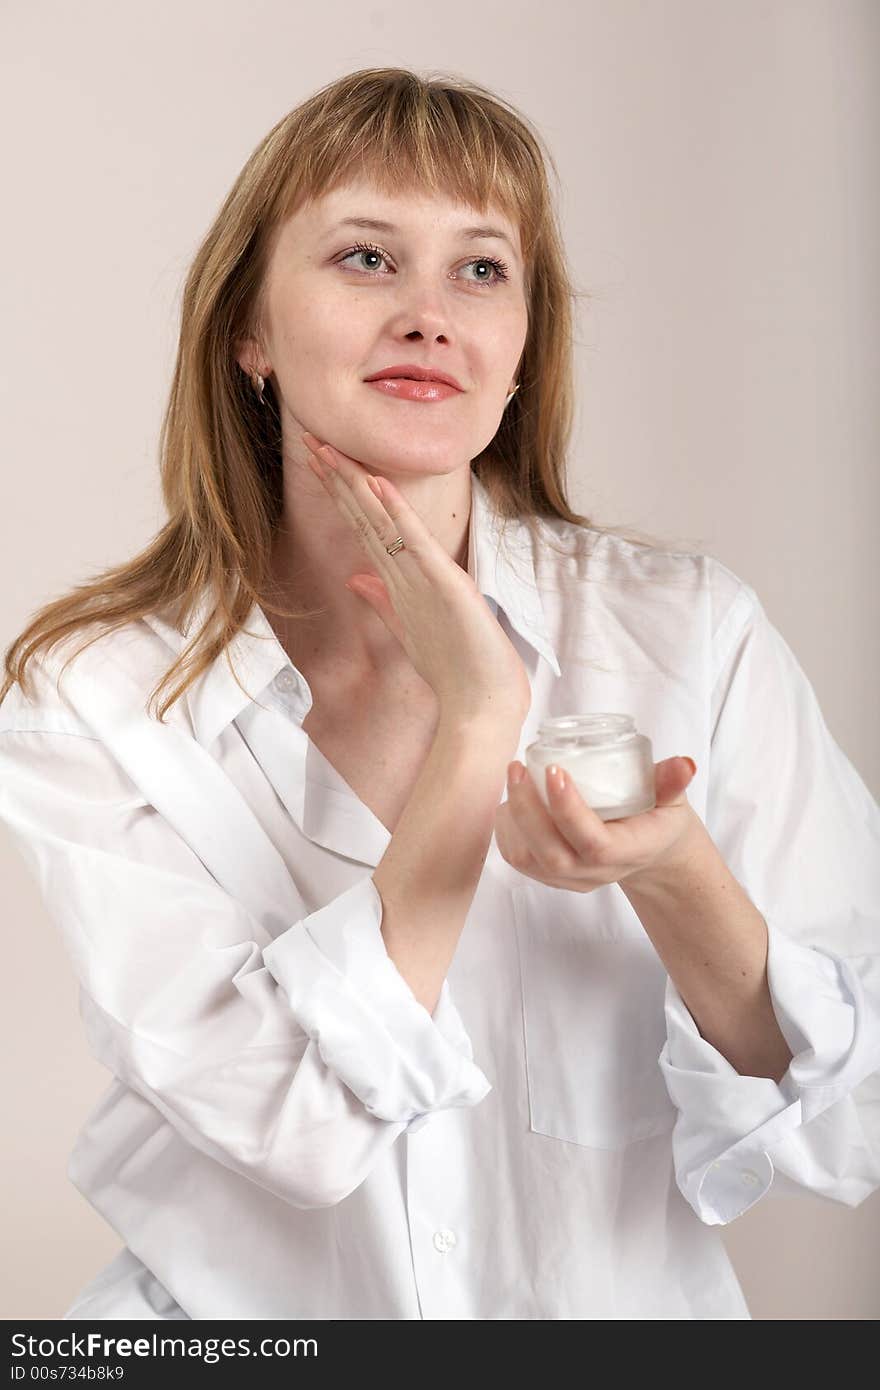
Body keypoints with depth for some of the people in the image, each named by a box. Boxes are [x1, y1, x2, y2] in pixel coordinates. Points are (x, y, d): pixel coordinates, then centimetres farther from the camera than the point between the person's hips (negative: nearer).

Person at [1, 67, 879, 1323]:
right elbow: (298, 1121, -15)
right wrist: (477, 722, -18)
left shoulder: (694, 636, -8)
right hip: (240, 1320, -1)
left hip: (624, 1313, 2)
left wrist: (678, 879, -23)